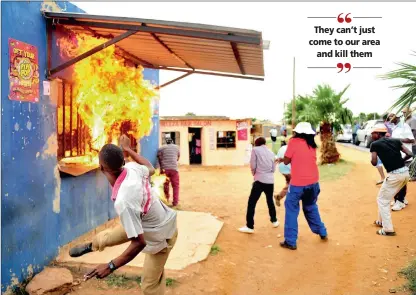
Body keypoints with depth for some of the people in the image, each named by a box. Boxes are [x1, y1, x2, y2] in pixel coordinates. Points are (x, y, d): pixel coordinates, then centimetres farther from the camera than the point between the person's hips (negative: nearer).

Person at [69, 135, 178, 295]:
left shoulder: (124, 202, -43)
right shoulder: (132, 168, -23)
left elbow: (139, 242, -36)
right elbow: (150, 168, 4)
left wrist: (111, 266, -26)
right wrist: (127, 148, 14)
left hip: (160, 235, -8)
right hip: (147, 221, 8)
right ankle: (90, 246, 61)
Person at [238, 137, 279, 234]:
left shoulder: (255, 150, 0)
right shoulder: (271, 152, 15)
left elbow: (253, 165, -2)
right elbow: (273, 168, 14)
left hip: (260, 180, -5)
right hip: (270, 181, 6)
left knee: (251, 202, -2)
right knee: (270, 201, 24)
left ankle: (249, 226, -5)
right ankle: (274, 221, 36)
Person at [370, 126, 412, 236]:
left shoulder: (375, 144, -2)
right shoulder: (396, 140, 13)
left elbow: (374, 163, -9)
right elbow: (409, 154, 5)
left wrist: (373, 155, 11)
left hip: (394, 175, -7)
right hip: (405, 172, 7)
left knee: (382, 200, 9)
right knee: (386, 197, 25)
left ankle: (388, 229, 7)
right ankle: (382, 221, 37)